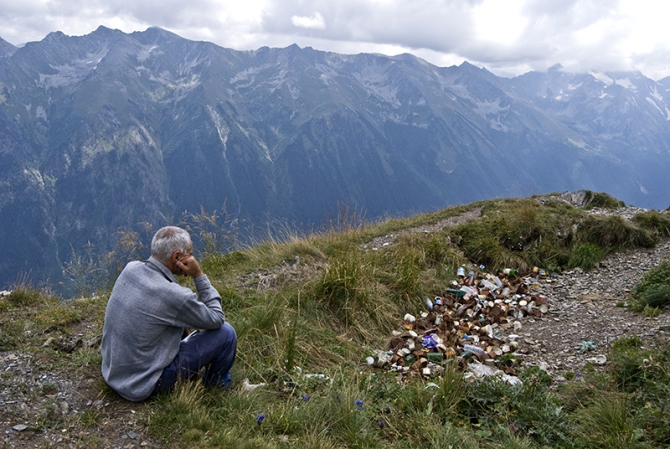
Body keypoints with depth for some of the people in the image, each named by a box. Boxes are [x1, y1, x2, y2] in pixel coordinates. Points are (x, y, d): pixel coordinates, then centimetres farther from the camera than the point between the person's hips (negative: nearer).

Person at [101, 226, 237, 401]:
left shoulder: (130, 269, -8)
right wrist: (199, 275, -15)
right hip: (143, 385, -8)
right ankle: (215, 381, 24)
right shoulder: (174, 296, -30)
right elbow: (217, 319, -12)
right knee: (225, 333, -5)